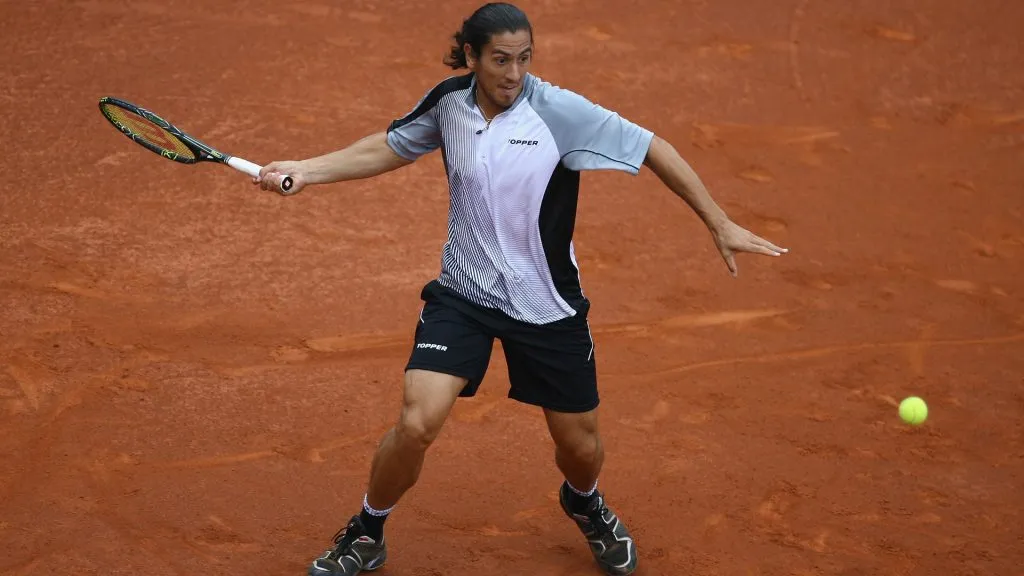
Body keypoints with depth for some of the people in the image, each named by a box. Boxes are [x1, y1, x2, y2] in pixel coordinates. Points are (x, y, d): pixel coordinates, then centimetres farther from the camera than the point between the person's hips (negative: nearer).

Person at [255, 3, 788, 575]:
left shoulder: (558, 110, -18)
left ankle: (585, 503, 50)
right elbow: (389, 148, 11)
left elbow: (651, 148, -12)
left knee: (581, 446, 11)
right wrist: (305, 171, 2)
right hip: (464, 292, 1)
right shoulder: (449, 102, -8)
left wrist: (720, 224, -11)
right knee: (416, 424, -17)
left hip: (548, 306, -1)